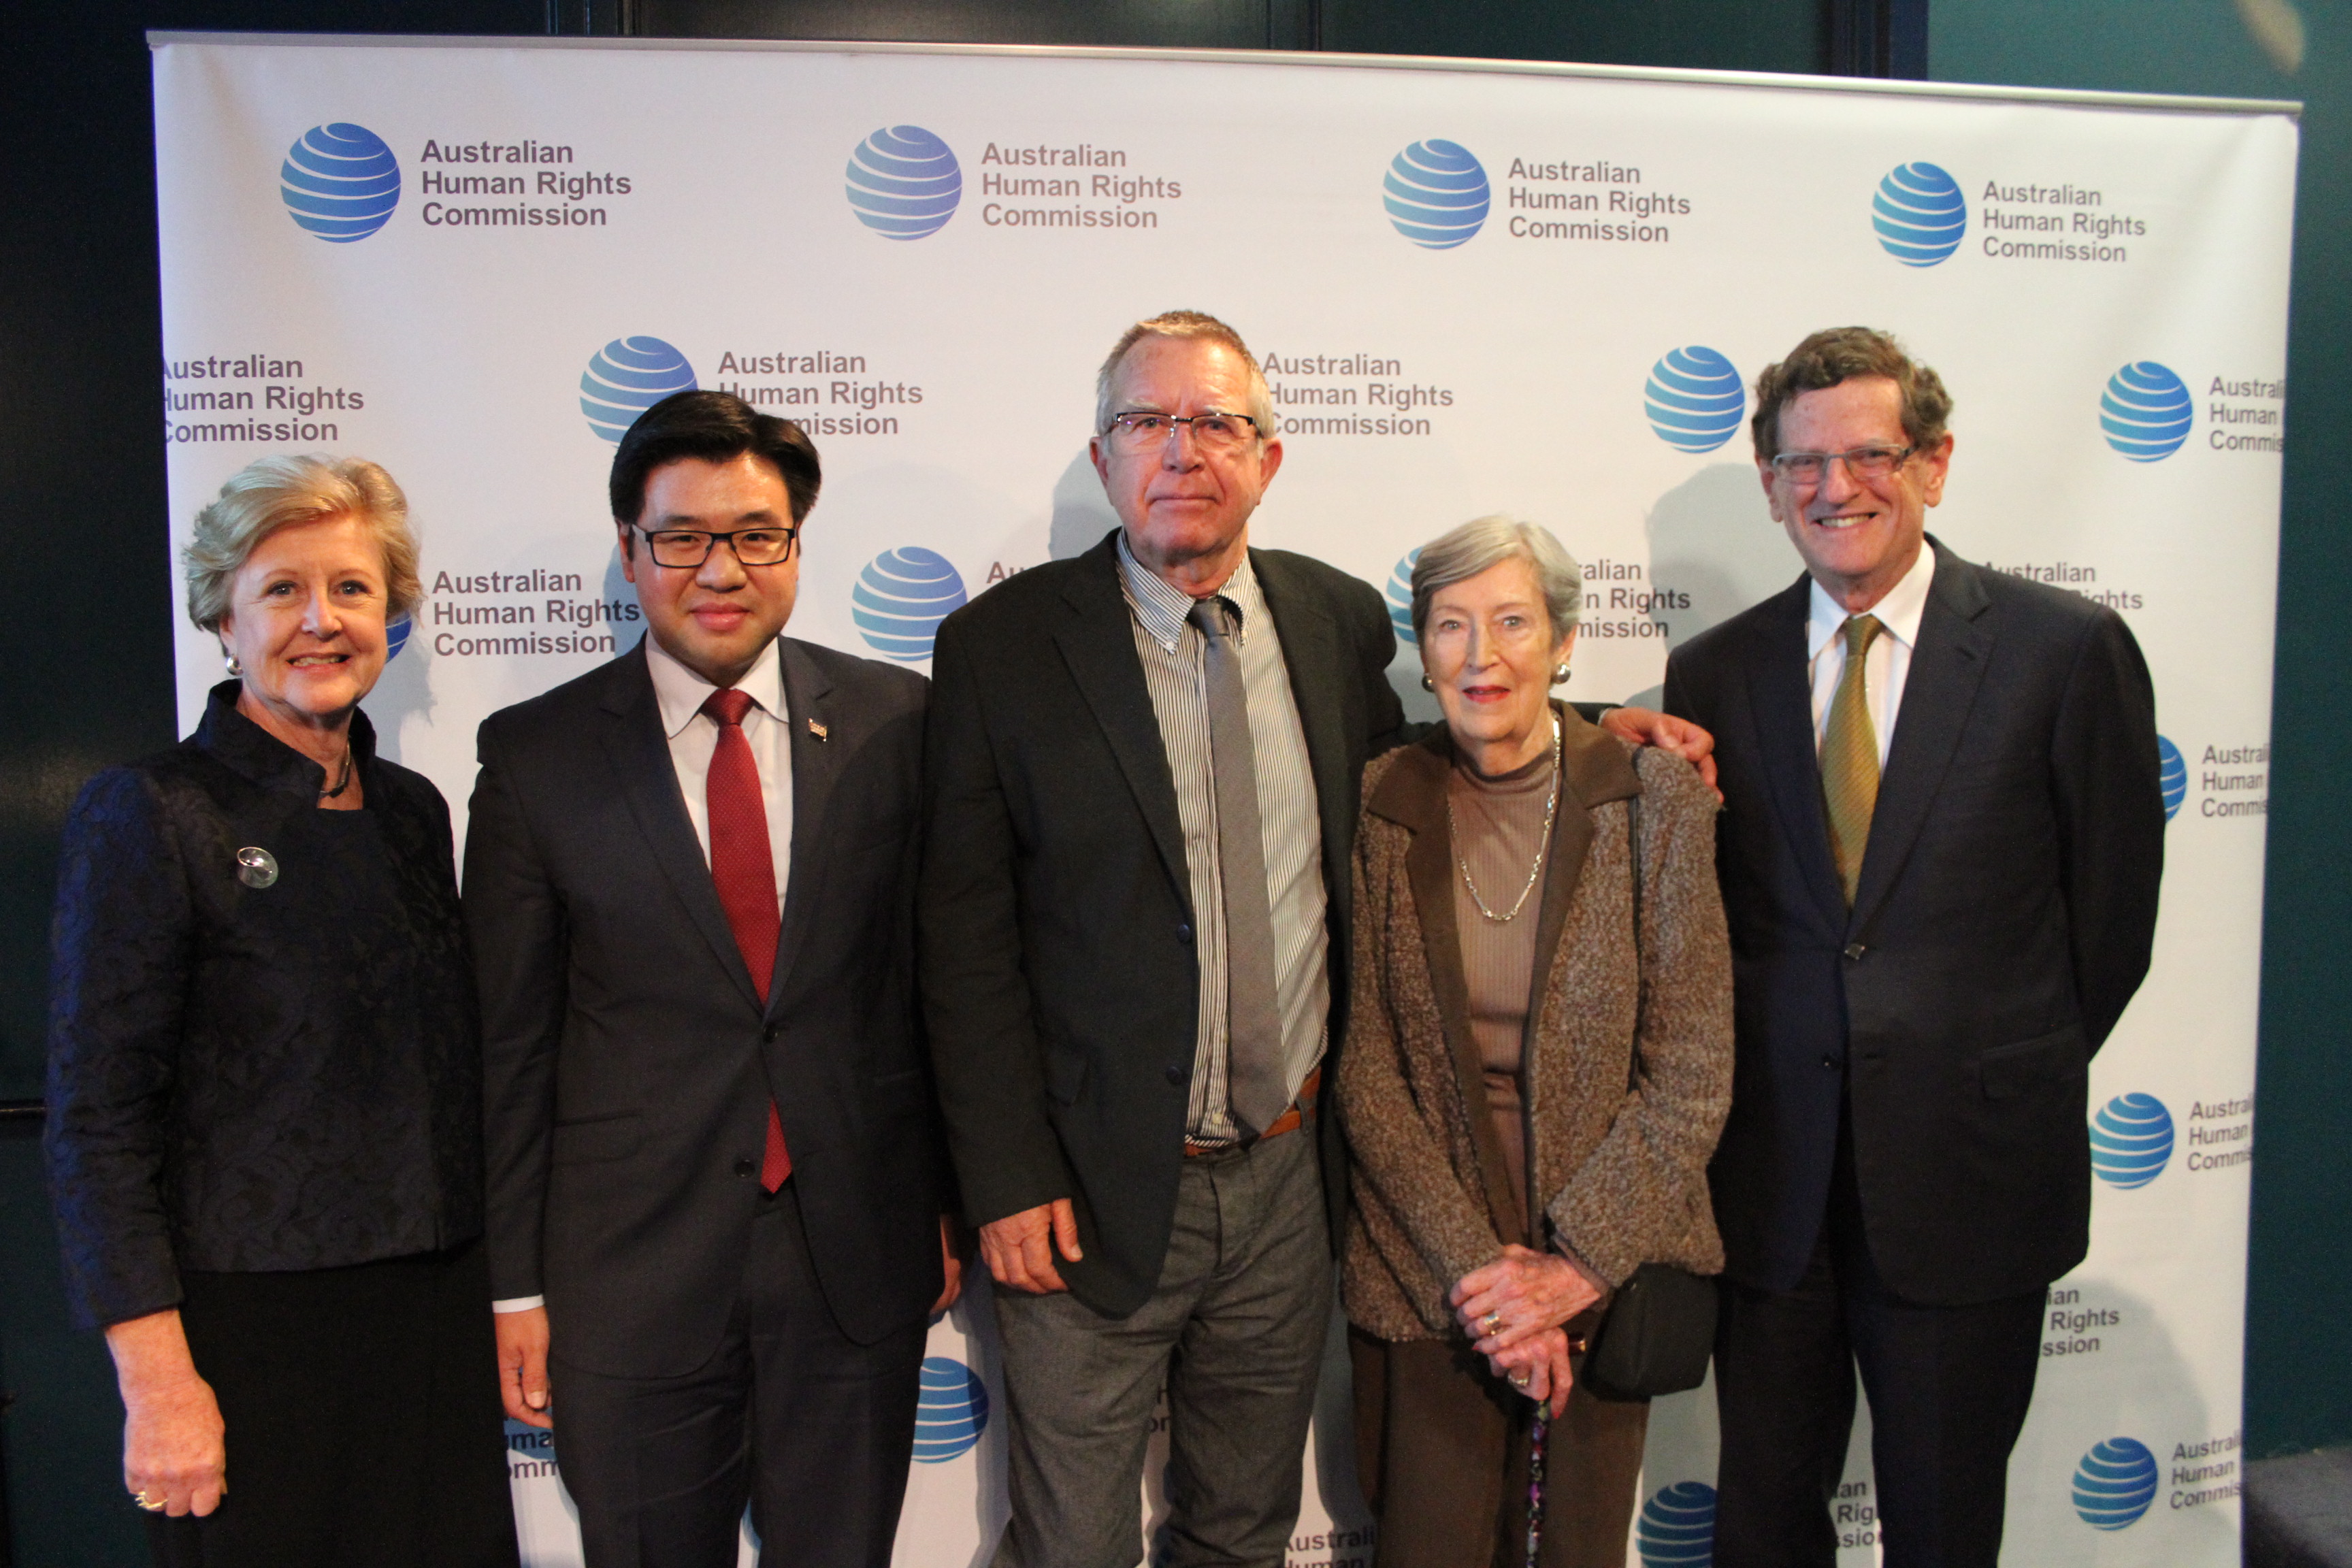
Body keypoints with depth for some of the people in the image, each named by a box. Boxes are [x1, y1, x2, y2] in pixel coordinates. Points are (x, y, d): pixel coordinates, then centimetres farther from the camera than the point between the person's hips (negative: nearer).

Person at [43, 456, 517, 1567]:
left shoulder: (411, 808, 8)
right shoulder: (150, 815, -9)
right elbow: (96, 1119, -12)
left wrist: (504, 1287, 11)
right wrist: (159, 1381, -16)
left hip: (437, 1316, 5)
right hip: (253, 1327, -5)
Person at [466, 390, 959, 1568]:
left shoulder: (894, 721, -1)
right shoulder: (535, 755, -3)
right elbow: (508, 1041, -1)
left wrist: (953, 1200, 6)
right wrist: (514, 1285, 0)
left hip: (857, 1255, 1)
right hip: (632, 1265, -1)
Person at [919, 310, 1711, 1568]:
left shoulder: (1342, 618, 2)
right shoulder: (1002, 647, -9)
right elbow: (966, 938, -8)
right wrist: (1006, 1181, -11)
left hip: (1288, 1180, 3)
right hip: (1096, 1193, -3)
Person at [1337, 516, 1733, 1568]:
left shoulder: (1654, 799, -6)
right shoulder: (1379, 808, -5)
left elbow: (1693, 1068, -6)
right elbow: (1365, 1069, -5)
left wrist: (1578, 1264, -12)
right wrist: (1476, 1265, -11)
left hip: (1608, 1268, 0)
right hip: (1423, 1274, 0)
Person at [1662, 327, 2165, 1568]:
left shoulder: (2068, 649, -5)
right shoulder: (1713, 673, 3)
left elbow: (2113, 909, 1)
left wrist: (2015, 1077, 6)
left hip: (1968, 1173, -2)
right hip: (1772, 1177, 2)